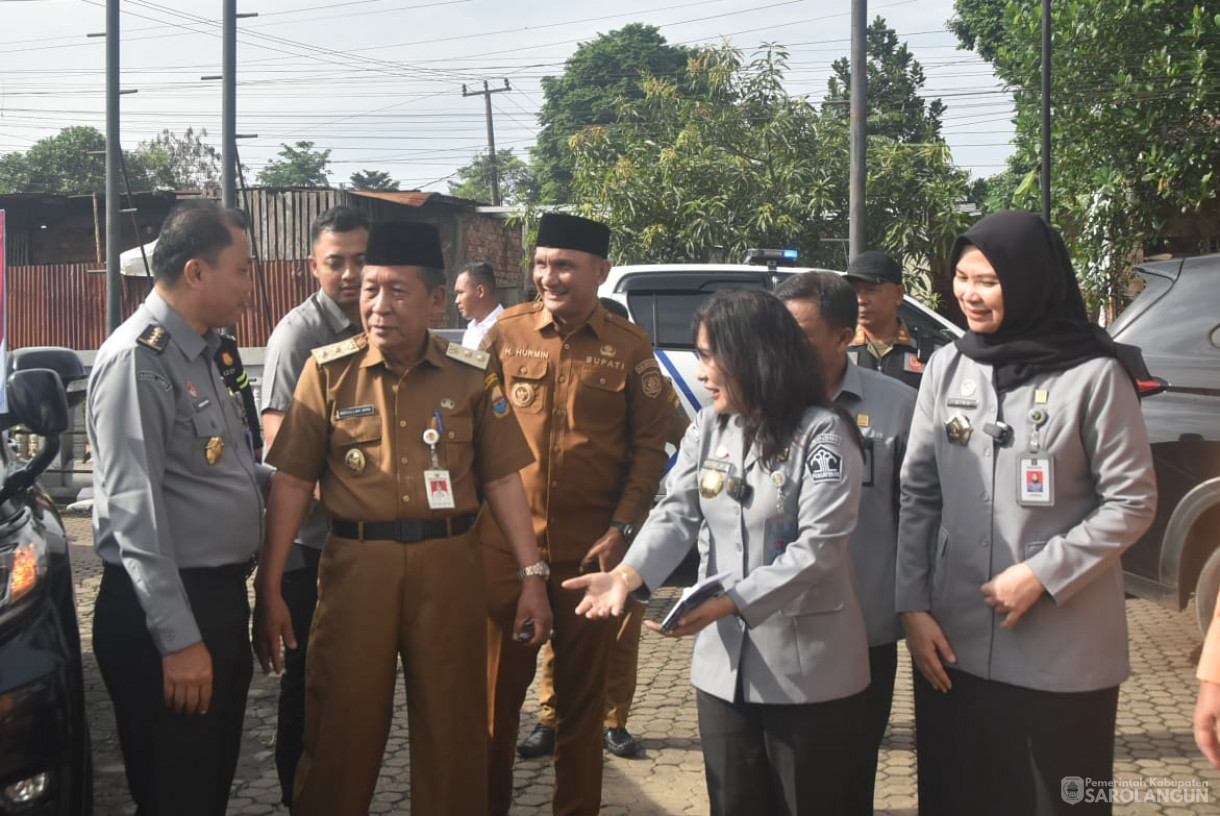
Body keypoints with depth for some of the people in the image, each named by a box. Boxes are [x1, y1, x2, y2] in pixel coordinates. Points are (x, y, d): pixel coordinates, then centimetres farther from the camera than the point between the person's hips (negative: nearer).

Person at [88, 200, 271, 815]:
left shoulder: (201, 353, 13)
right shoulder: (137, 358, -17)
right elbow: (135, 508, -22)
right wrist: (178, 639, -24)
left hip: (222, 596, 9)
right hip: (166, 611, -9)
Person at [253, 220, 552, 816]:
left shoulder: (471, 376, 3)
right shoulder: (329, 370, 0)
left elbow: (502, 480, 5)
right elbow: (292, 482, -1)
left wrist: (532, 576, -1)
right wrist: (269, 587, -5)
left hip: (448, 567, 1)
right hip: (356, 565, -1)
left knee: (453, 730, 9)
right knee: (341, 729, 7)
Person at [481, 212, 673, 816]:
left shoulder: (629, 346, 0)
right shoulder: (507, 331, 2)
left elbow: (651, 444, 0)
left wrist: (621, 530, -9)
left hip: (592, 548, 0)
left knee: (583, 693, 10)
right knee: (497, 686, 9)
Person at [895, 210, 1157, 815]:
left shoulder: (1093, 376, -9)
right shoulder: (946, 367, 4)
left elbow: (1132, 502, -6)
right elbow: (918, 494, 5)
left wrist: (1042, 574, -14)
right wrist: (913, 605, -1)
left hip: (1064, 653, -3)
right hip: (953, 642, 4)